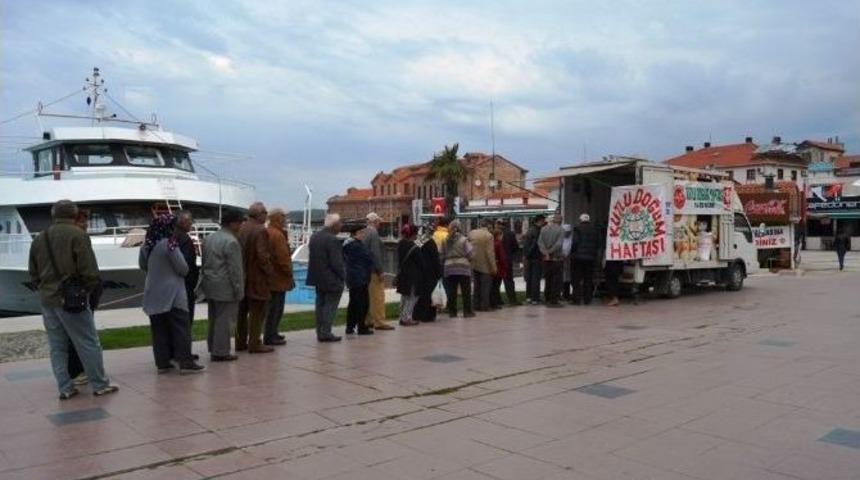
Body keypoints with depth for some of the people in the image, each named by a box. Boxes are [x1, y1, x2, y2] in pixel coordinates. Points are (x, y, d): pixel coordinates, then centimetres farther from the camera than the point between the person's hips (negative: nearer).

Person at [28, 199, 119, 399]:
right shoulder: (77, 235, -9)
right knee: (88, 343, 1)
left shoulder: (39, 239, 13)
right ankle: (100, 384, 6)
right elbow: (89, 269, -15)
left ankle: (65, 388, 14)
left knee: (57, 346, 12)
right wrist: (92, 287, 1)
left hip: (46, 300, 7)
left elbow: (33, 274, 16)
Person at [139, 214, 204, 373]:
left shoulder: (146, 245, 5)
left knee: (159, 329, 10)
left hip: (153, 293, 7)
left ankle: (162, 363, 14)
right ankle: (185, 362, -4)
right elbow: (183, 269, -12)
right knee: (181, 328, -2)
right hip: (172, 294, -7)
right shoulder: (170, 244, -16)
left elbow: (142, 265, 18)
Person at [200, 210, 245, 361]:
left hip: (210, 286, 9)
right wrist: (239, 290, -13)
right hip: (225, 288, -9)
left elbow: (204, 263, 16)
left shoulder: (208, 238, 12)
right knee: (224, 320, -3)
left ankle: (213, 349, 24)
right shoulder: (231, 242, -16)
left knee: (213, 319, 16)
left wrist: (205, 281, 20)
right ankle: (221, 352, 0)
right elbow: (235, 269, -17)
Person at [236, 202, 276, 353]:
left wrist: (241, 269, 15)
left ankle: (241, 342, 25)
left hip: (242, 277, 8)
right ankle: (254, 344, 5)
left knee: (242, 311, 16)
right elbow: (263, 256, -21)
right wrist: (270, 272, -8)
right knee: (257, 312, 1)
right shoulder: (260, 230, -17)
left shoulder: (241, 228, 5)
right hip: (257, 278, -8)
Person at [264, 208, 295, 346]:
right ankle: (270, 337, 4)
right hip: (278, 278, -10)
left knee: (272, 307, 19)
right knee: (275, 308, -2)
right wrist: (289, 274, -12)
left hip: (269, 277, 10)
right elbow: (283, 258, -21)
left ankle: (272, 333, 29)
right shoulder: (278, 235, -18)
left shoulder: (266, 232, 12)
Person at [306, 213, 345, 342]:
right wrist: (343, 275, -7)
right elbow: (336, 263, -21)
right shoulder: (333, 240, -21)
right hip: (332, 280, -8)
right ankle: (325, 333, -1)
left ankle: (320, 332, 18)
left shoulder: (314, 236, 7)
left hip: (318, 278, 9)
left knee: (320, 304, 14)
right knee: (330, 305, 0)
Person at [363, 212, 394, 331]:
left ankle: (369, 320, 22)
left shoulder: (365, 232, 11)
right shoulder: (373, 233, -14)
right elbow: (375, 253, -20)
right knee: (378, 296, -4)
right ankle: (379, 322, -3)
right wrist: (380, 271, -17)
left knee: (369, 296, 16)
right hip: (374, 270, -9)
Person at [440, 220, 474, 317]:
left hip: (449, 268, 3)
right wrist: (469, 262, 13)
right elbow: (469, 254, -6)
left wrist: (443, 268, 13)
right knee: (466, 291, 5)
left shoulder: (445, 241, 3)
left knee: (451, 291, 6)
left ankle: (452, 311, 8)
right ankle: (467, 311, 7)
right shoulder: (463, 239, -7)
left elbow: (442, 256, 4)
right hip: (463, 268, -3)